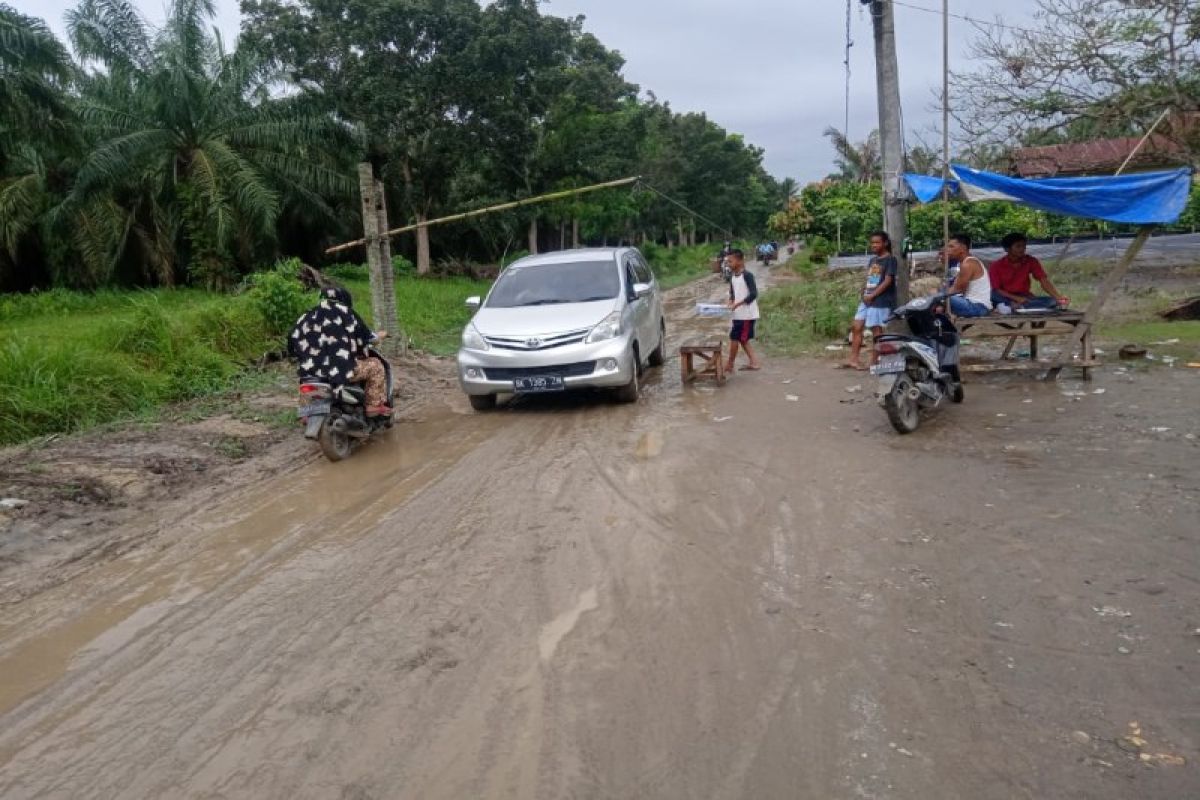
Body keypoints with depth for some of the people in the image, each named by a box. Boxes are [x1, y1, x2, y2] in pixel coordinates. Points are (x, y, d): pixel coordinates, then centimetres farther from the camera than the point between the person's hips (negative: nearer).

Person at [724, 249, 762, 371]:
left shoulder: (747, 275, -15)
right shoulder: (732, 278, 9)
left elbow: (753, 294, -21)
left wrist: (737, 304, -25)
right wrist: (730, 302, -3)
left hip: (747, 314, -8)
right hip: (738, 314, 8)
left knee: (734, 338, -4)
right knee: (743, 340, 12)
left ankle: (730, 365, 6)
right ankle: (754, 363, 17)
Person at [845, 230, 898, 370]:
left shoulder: (890, 260, -6)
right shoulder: (873, 260, 17)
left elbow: (888, 281, -14)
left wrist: (872, 295, -16)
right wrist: (864, 294, 3)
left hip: (880, 301, -8)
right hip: (866, 299, 8)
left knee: (876, 330, -4)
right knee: (857, 327, 4)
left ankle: (874, 361, 3)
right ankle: (853, 359, 7)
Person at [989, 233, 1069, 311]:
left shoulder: (1031, 261, -1)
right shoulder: (996, 265, -8)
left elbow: (1044, 281, -9)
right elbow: (995, 290, -12)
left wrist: (1060, 298, -24)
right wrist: (1016, 298, -25)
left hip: (1025, 297, 3)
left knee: (1053, 301, -25)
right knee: (993, 295, -36)